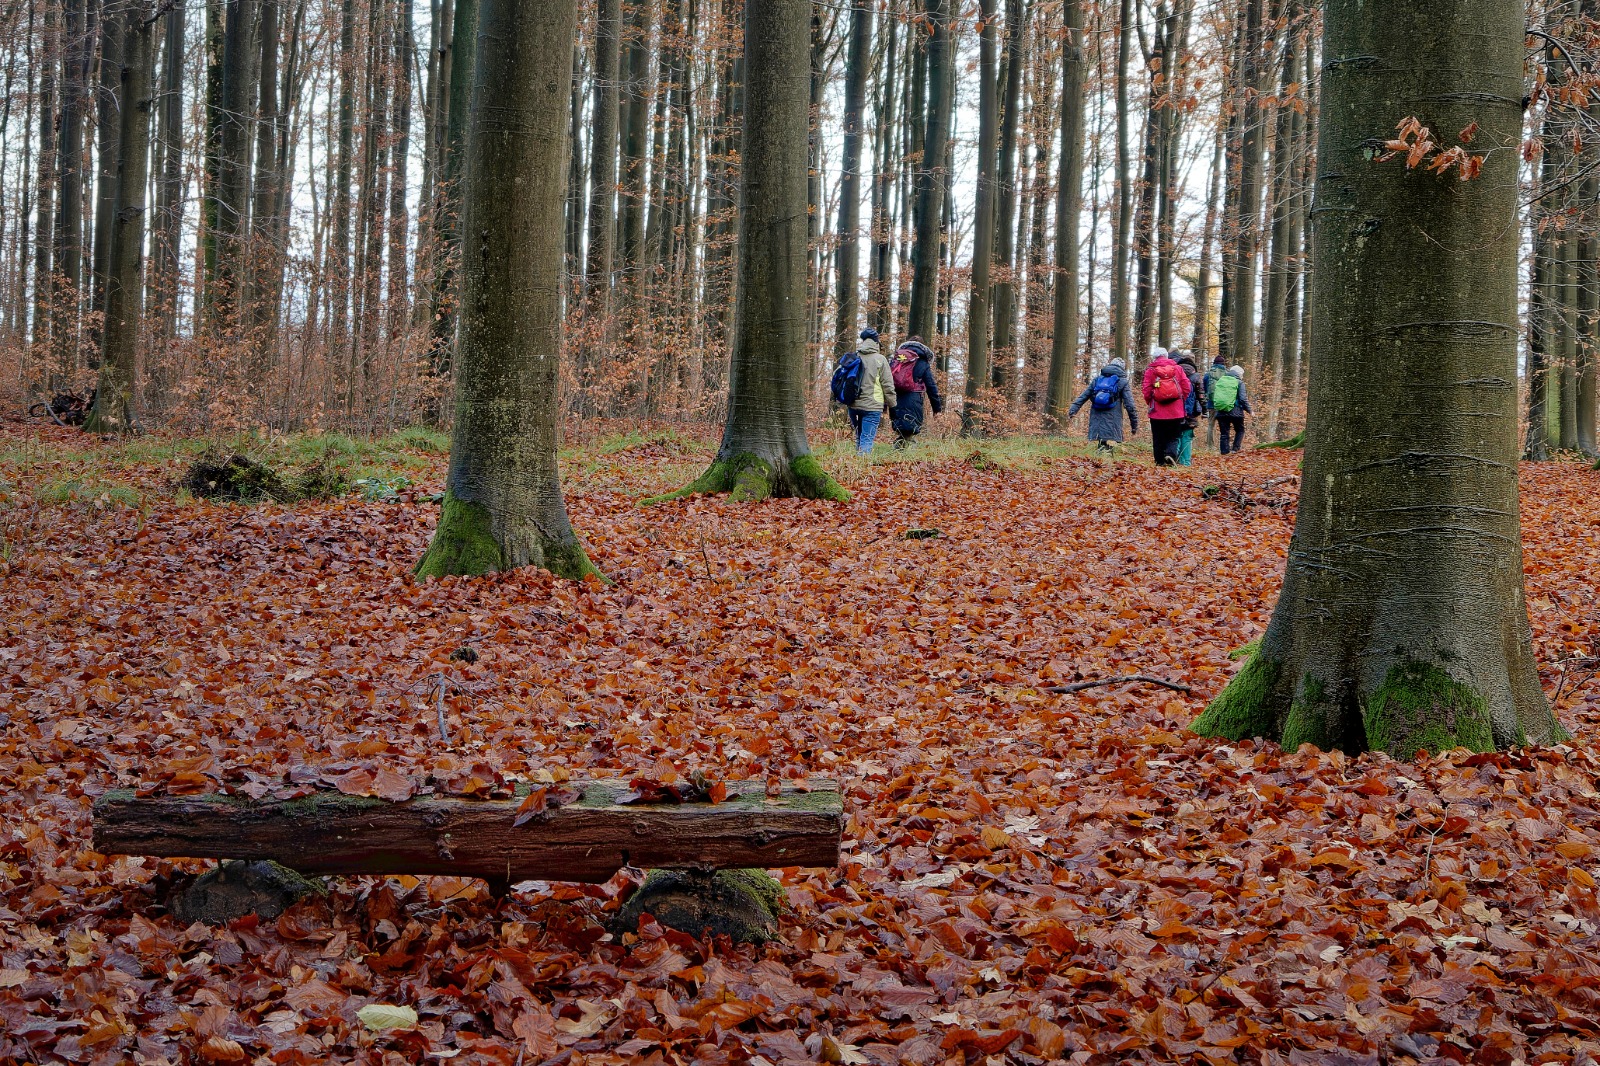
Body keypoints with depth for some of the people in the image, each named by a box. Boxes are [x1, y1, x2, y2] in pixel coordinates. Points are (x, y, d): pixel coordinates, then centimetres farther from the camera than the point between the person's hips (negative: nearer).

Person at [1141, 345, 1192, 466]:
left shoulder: (1150, 370, -2)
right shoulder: (1177, 368, 4)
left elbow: (1147, 391, -3)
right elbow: (1186, 387, 2)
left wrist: (1150, 404, 14)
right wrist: (1181, 401, 16)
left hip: (1157, 411, -1)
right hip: (1176, 411, 1)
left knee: (1158, 439, 8)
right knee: (1173, 438, 8)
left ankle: (1160, 461, 6)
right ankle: (1170, 453, -17)